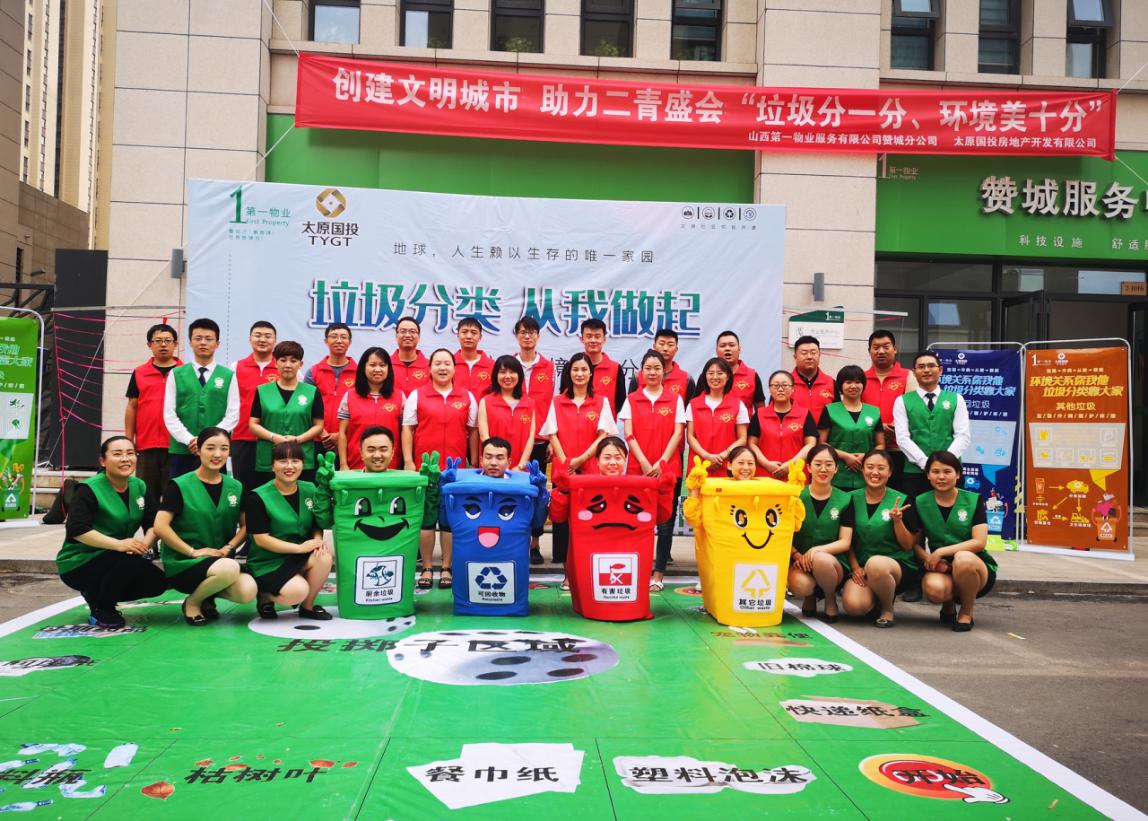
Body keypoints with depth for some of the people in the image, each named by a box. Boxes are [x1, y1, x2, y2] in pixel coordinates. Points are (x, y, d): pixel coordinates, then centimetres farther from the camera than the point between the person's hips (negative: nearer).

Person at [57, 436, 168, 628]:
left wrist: (145, 544, -24)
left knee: (158, 582, -11)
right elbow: (77, 530, -28)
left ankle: (97, 595, 12)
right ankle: (100, 609, -7)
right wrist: (119, 544, -36)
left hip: (113, 562, 7)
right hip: (79, 562, -7)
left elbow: (154, 524, -2)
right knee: (131, 562, -32)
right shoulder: (89, 490, -16)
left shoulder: (140, 487, 3)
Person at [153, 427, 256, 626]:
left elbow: (245, 526, 11)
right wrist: (193, 551, -15)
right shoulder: (180, 486, -7)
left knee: (247, 591, -25)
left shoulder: (236, 487, 7)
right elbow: (160, 527, -13)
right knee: (229, 569, -35)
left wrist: (228, 548, -6)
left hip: (221, 559, 5)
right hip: (182, 562, -4)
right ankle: (192, 603, -4)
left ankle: (207, 595, 8)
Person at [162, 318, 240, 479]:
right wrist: (189, 440, -10)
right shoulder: (177, 375, 8)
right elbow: (169, 414, 3)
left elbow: (233, 415, 1)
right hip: (181, 449, 1)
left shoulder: (228, 376, 6)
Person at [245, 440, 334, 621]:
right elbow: (261, 539, -15)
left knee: (324, 557, -28)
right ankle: (266, 596, 5)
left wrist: (318, 540, -13)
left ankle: (307, 606, -3)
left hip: (300, 558, 5)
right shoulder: (258, 497, -11)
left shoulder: (310, 490, 4)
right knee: (298, 591, -30)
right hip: (267, 563, -5)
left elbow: (317, 525, 11)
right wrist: (300, 547, -21)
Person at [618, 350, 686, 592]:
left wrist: (661, 462, -11)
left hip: (668, 469, 0)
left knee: (665, 522, 1)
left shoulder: (675, 400, 6)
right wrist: (645, 463, -10)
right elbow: (629, 435, 1)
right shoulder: (632, 400, 8)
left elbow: (677, 433, 0)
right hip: (637, 469, 0)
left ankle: (658, 574, 8)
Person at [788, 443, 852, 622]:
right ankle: (810, 596, 6)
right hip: (800, 561, 0)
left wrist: (818, 549, -18)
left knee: (820, 559, -36)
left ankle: (831, 599, -3)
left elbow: (845, 542, -1)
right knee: (799, 585, -35)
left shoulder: (844, 500, 4)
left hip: (834, 562, 0)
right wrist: (797, 555, -18)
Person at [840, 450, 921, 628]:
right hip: (862, 568, 2)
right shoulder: (853, 499, 5)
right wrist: (855, 567, -5)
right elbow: (847, 540, 9)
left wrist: (897, 521, -18)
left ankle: (888, 609, -8)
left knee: (875, 564, -38)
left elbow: (908, 546, -1)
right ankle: (876, 598, 11)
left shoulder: (901, 500, -1)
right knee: (853, 606, -27)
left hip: (899, 565, -2)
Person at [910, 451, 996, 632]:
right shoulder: (920, 503, 2)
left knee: (963, 558, -38)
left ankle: (966, 613, -10)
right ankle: (948, 605, 5)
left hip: (977, 570, -1)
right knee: (934, 588, -36)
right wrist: (930, 559, -17)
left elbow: (979, 542, -13)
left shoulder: (974, 500, -3)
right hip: (941, 569, 1)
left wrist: (941, 552, -21)